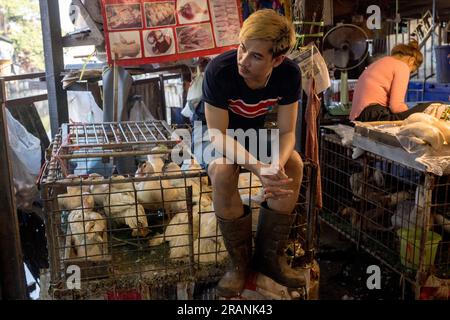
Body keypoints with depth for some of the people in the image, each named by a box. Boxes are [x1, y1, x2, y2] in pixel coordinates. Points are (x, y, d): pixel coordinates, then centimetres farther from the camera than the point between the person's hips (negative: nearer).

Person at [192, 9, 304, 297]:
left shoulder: (289, 74, -22)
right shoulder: (219, 70, -33)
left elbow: (287, 131, -17)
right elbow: (218, 134, -29)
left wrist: (277, 165, -39)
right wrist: (258, 167, -45)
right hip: (212, 133, -3)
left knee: (294, 164, -21)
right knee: (223, 172, -34)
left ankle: (270, 255, -6)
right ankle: (240, 261, -12)